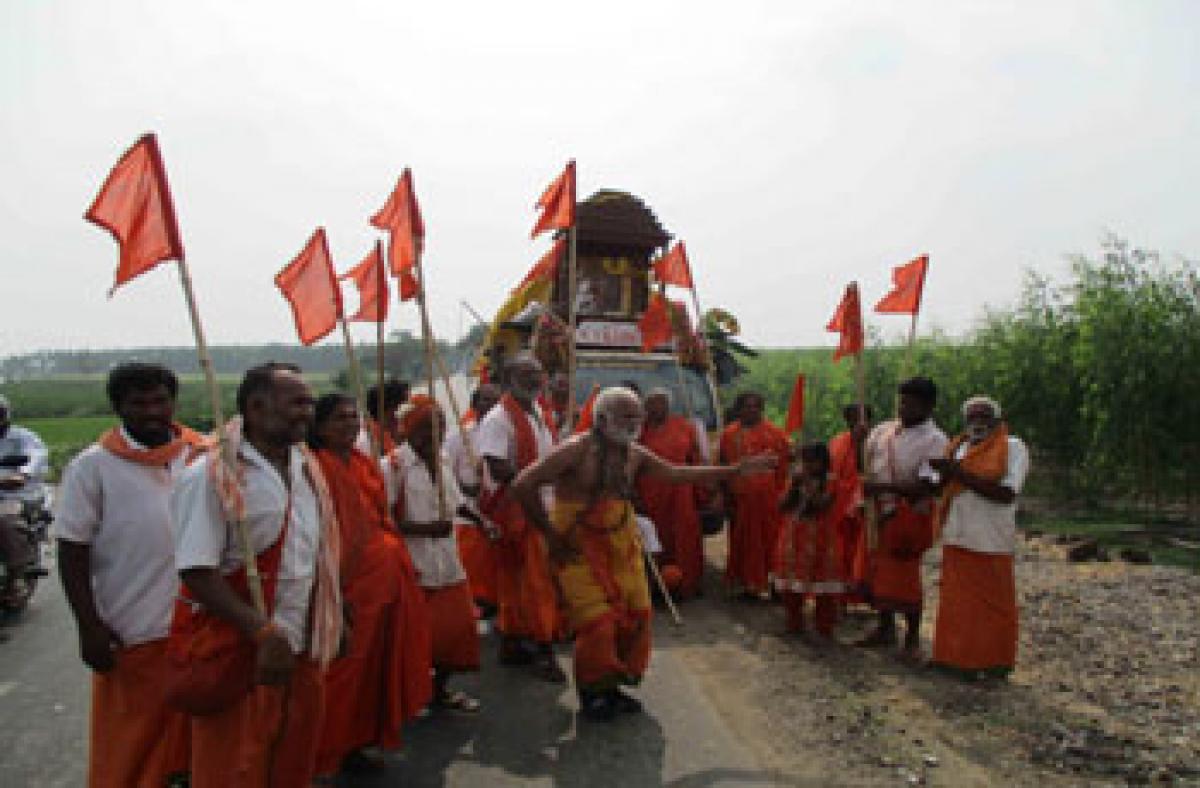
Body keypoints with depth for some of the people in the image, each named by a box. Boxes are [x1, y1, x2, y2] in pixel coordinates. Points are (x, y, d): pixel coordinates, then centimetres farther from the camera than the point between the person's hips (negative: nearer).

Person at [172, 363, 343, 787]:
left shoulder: (306, 466, 6)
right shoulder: (211, 476, -17)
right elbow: (197, 574, -22)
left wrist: (331, 621, 11)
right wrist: (264, 632, -27)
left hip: (304, 652, 7)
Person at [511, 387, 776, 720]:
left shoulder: (633, 454, 4)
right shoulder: (576, 450, -17)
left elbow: (677, 473, 11)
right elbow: (524, 485, -21)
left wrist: (736, 469, 10)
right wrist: (551, 534, -16)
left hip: (621, 547, 7)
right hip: (580, 551, -7)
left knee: (635, 615, 8)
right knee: (597, 623, -7)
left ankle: (613, 686, 28)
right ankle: (593, 693, 17)